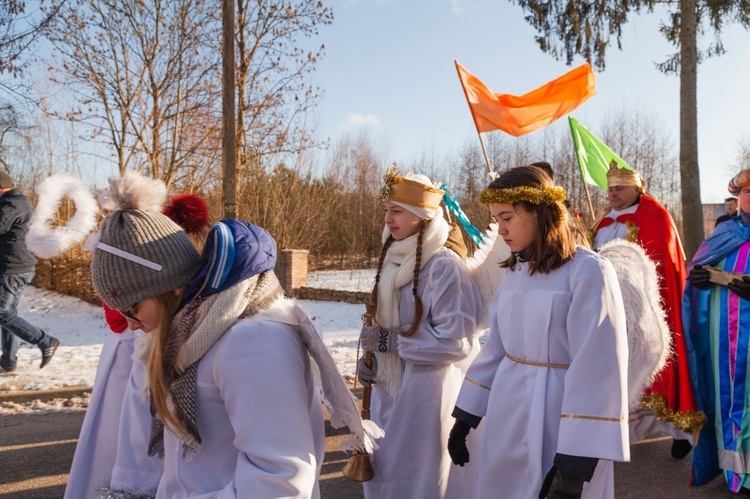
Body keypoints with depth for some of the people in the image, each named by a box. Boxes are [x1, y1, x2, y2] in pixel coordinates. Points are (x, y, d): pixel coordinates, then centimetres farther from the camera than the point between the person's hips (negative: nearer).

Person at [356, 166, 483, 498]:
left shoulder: (444, 266, -19)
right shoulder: (393, 260, 5)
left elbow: (456, 342, -22)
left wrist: (391, 341, -17)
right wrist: (370, 356, 1)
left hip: (429, 391, -8)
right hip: (390, 387, 8)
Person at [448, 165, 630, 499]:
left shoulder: (589, 272, -15)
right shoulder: (513, 270, 6)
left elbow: (597, 369, -19)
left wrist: (575, 464, -21)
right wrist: (465, 416, 12)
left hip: (559, 417, -6)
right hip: (506, 416, 7)